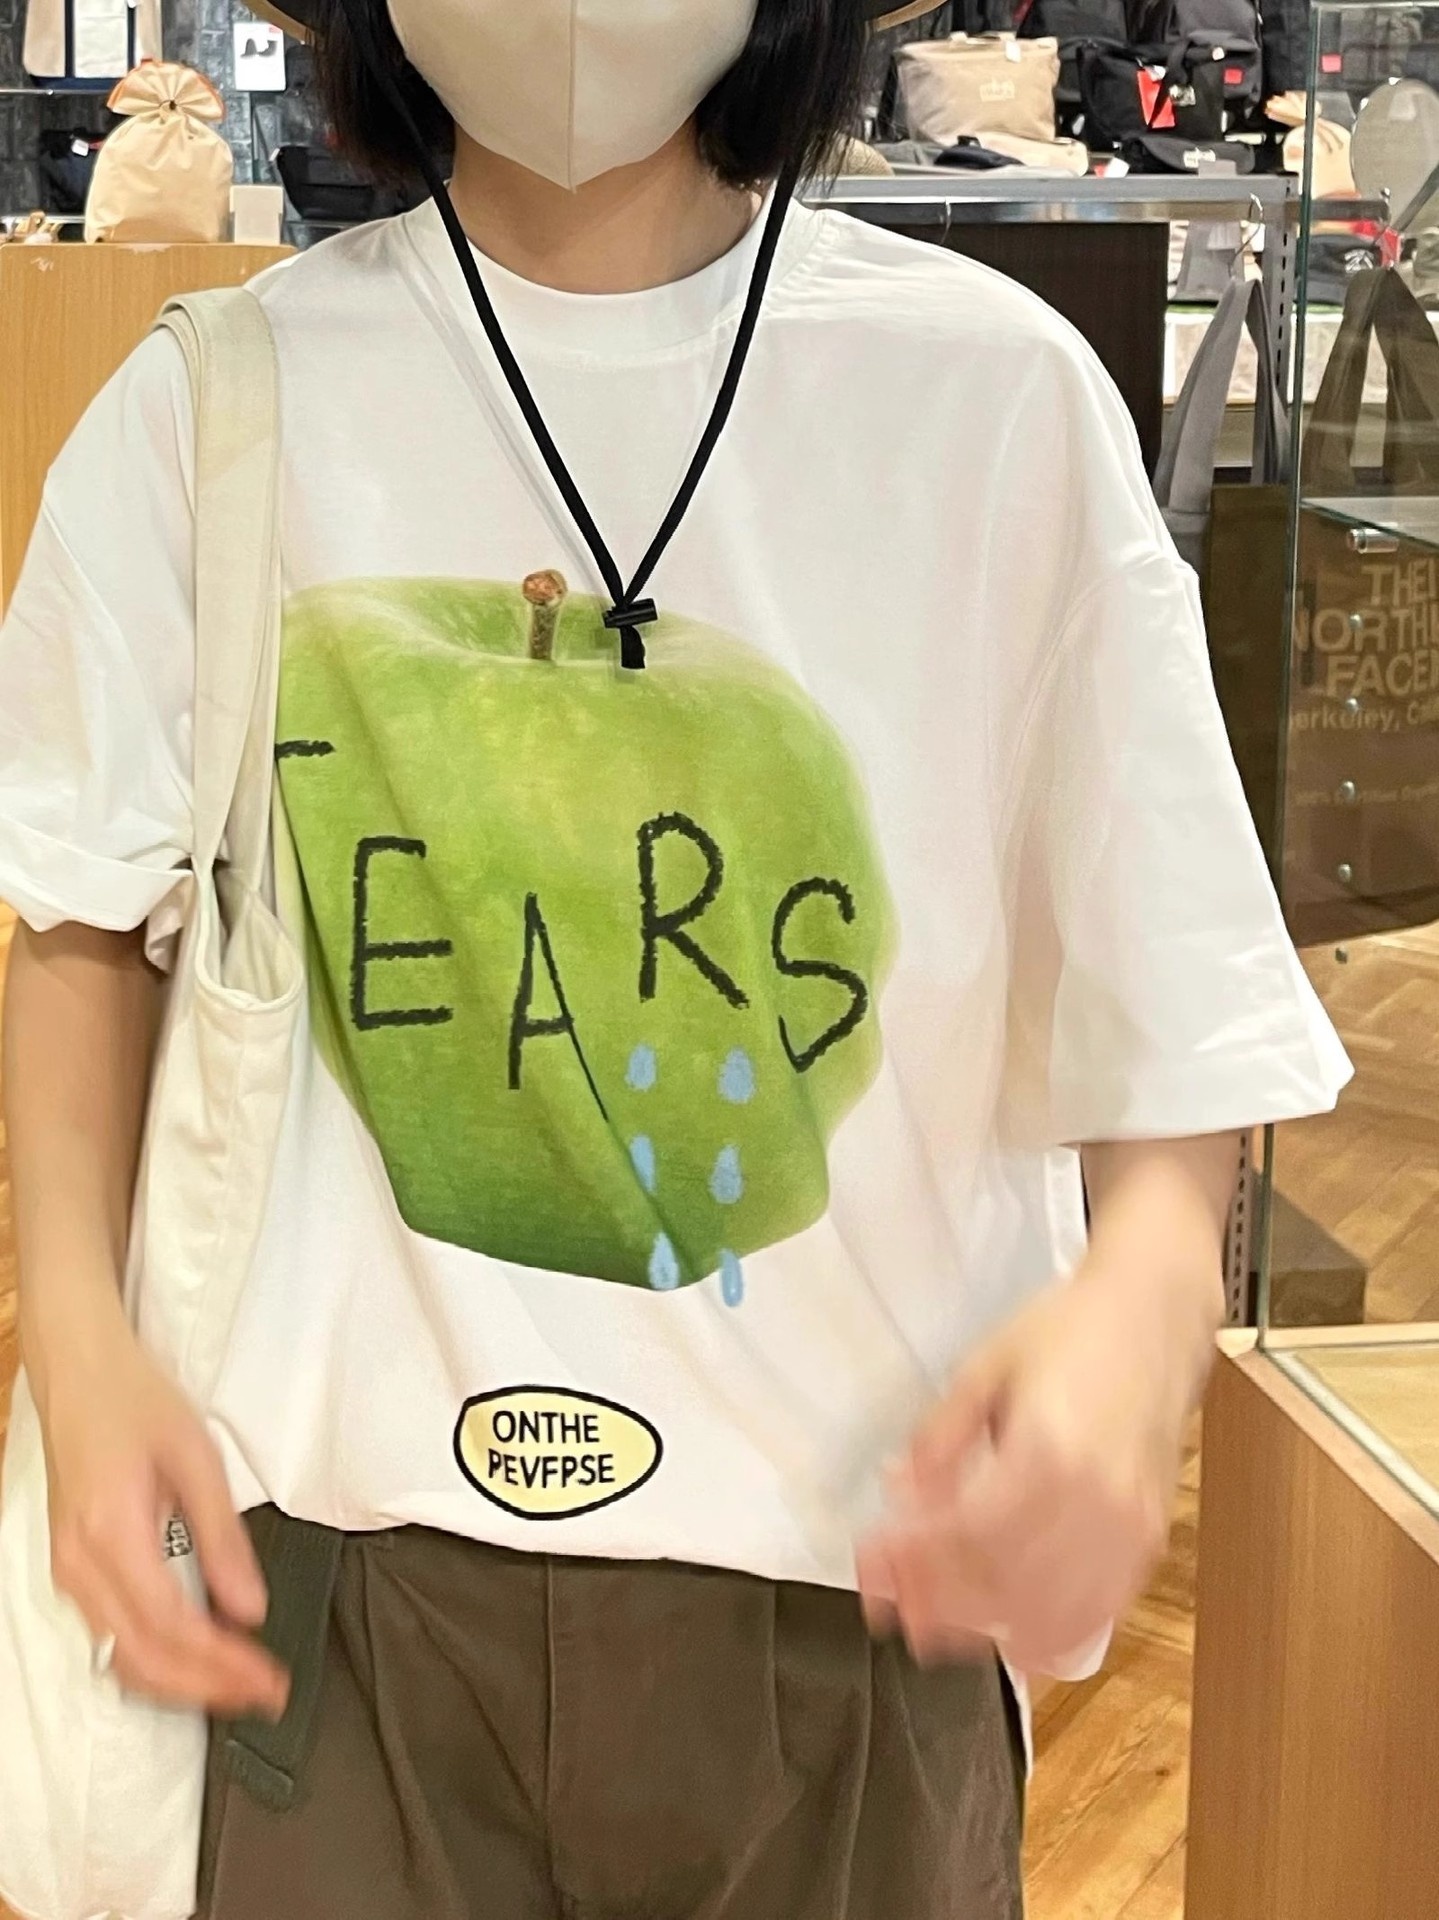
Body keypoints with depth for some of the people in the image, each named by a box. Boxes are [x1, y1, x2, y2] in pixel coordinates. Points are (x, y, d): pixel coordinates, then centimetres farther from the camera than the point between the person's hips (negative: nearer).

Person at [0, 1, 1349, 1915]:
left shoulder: (1000, 392, -6)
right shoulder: (215, 407, -2)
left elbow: (1174, 989, -4)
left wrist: (1143, 1292, -25)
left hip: (856, 1570, 0)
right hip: (339, 1546, 1)